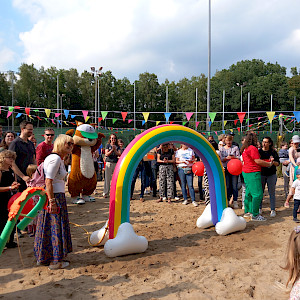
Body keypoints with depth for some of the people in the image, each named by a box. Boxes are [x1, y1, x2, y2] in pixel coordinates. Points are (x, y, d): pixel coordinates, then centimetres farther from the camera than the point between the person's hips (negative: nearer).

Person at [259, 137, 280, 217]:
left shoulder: (273, 152, 2)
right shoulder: (259, 151, 4)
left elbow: (278, 163, 2)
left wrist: (273, 162, -18)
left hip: (271, 175, -1)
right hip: (261, 174, 1)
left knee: (272, 193, 2)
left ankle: (273, 210, 9)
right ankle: (259, 208, 18)